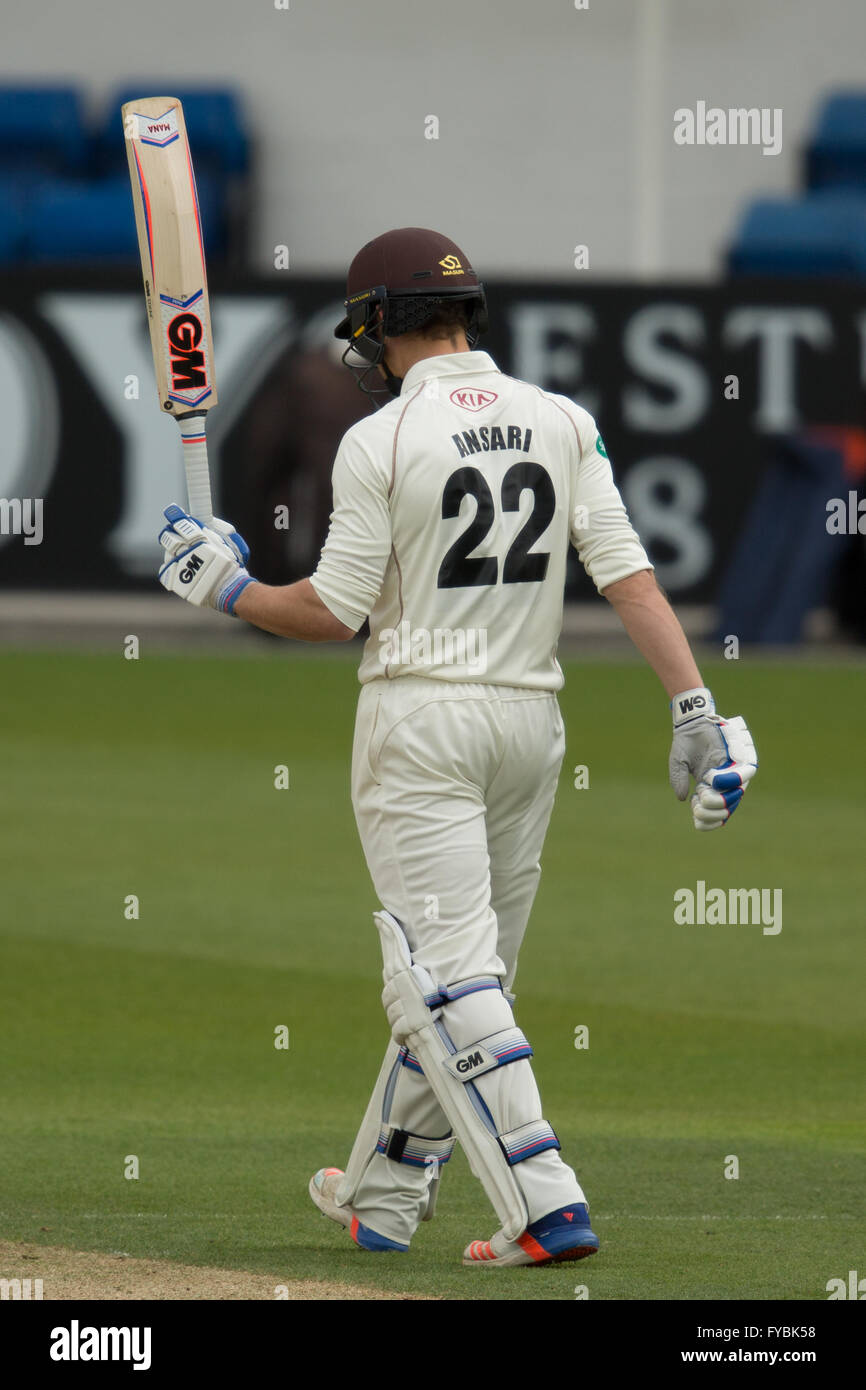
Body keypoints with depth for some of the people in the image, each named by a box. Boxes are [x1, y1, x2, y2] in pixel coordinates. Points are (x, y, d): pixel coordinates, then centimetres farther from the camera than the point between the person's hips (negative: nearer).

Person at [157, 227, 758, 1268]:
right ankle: (384, 1196, 28)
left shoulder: (380, 440, -9)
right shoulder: (563, 424, 4)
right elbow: (628, 574, -4)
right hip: (530, 720, 6)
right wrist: (695, 707, -8)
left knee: (449, 971, -9)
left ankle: (544, 1207, -21)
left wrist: (226, 588, 8)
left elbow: (334, 612, -8)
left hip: (420, 721, -6)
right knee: (465, 969, 15)